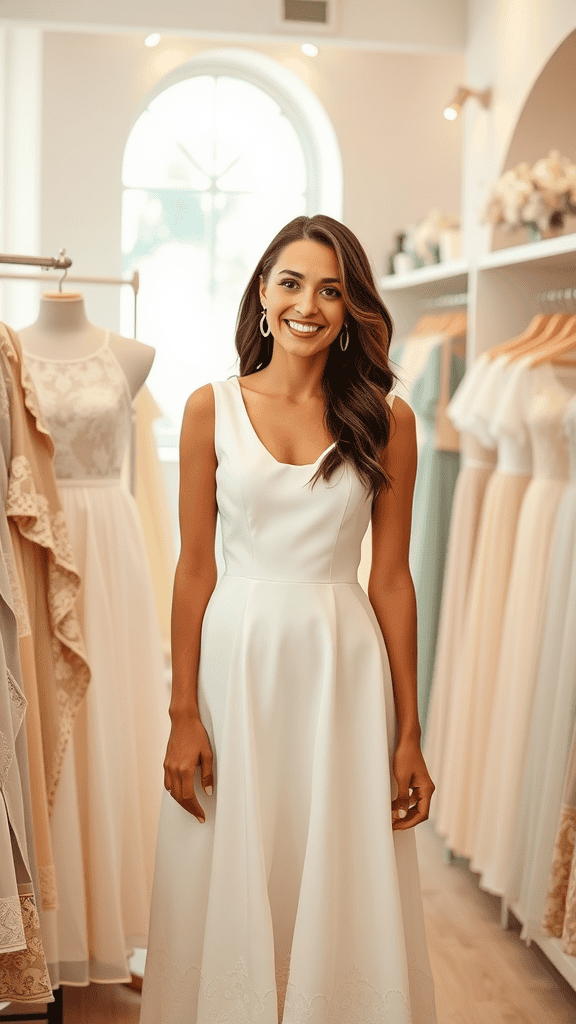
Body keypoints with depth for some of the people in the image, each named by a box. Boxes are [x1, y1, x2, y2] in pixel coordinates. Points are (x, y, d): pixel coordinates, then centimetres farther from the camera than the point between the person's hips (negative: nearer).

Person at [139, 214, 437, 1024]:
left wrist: (409, 734, -1)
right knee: (233, 889, 9)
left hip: (343, 668, 0)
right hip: (236, 660, 0)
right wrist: (183, 715, -5)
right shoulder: (213, 408, 0)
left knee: (343, 894, 8)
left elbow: (392, 578, 1)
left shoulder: (385, 420, 0)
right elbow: (194, 567, 0)